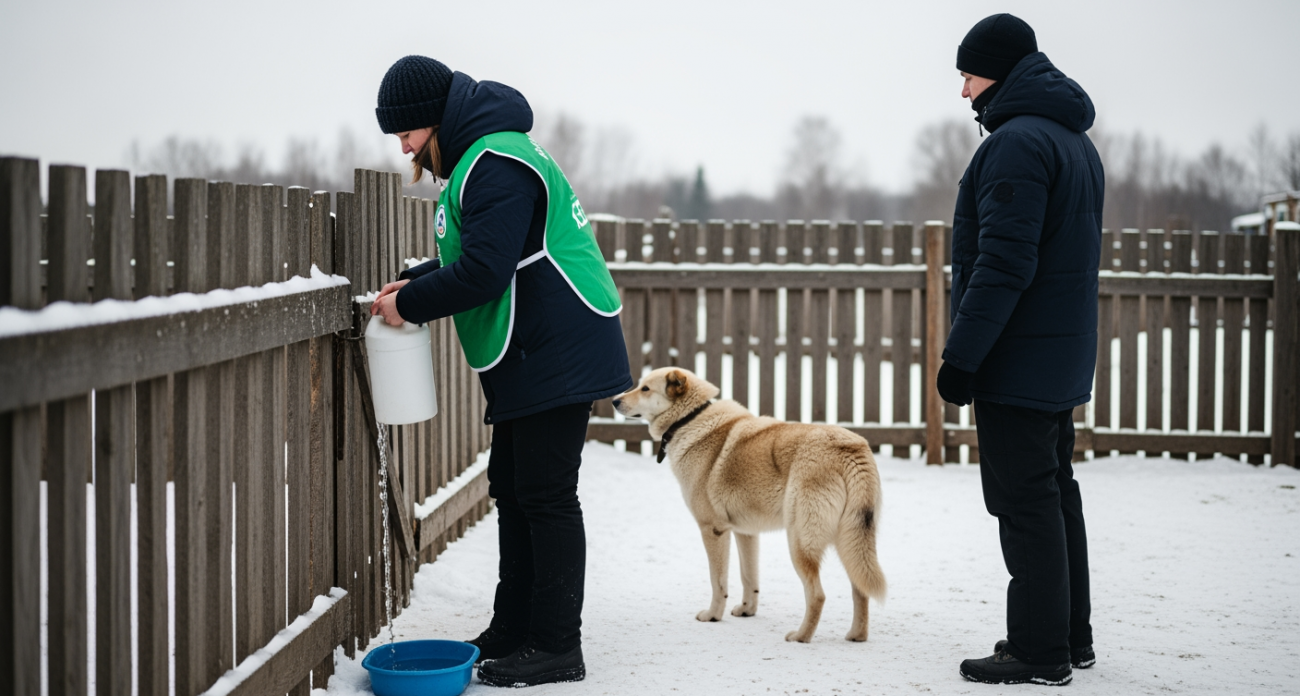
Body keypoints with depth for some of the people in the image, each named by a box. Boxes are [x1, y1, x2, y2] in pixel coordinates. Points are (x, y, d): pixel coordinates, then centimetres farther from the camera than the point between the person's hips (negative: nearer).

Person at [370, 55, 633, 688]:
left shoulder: (497, 165, -19)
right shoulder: (478, 158, 16)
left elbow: (485, 271, -26)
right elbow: (471, 257, 24)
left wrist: (411, 304, -13)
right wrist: (413, 282, 8)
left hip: (557, 356, -11)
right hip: (527, 360, 11)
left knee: (546, 495, -7)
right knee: (512, 491, 15)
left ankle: (555, 648, -2)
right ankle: (513, 632, 23)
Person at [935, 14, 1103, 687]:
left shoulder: (1017, 141, -17)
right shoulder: (1076, 142, 16)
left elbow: (1003, 264, -23)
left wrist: (961, 355, -19)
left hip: (1019, 360, -10)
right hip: (1064, 361, 10)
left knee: (1026, 500, -6)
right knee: (1055, 492, 15)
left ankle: (1039, 651, -2)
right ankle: (1070, 637, 23)